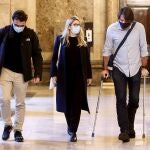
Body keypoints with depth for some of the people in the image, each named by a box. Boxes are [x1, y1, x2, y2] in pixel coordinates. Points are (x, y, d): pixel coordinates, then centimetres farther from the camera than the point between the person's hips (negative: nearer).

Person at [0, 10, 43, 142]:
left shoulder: (31, 35, -5)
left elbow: (37, 55, 0)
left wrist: (37, 73, -7)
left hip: (22, 74, 0)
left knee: (20, 103, 5)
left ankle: (18, 130, 16)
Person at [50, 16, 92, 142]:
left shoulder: (82, 41, 7)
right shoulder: (61, 39, 2)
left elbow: (87, 59, 10)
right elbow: (55, 57, 2)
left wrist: (89, 76, 7)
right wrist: (54, 74, -4)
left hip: (80, 76, 1)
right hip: (65, 76, 0)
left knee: (77, 103, -5)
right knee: (66, 102, 8)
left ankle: (73, 131, -3)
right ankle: (70, 126, 29)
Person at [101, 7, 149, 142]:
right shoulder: (112, 29, -10)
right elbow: (107, 50, -1)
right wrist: (105, 69, -1)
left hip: (135, 69, 1)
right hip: (119, 69, -1)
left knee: (134, 100, 7)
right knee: (121, 99, -7)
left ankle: (130, 126, 26)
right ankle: (124, 130, -3)